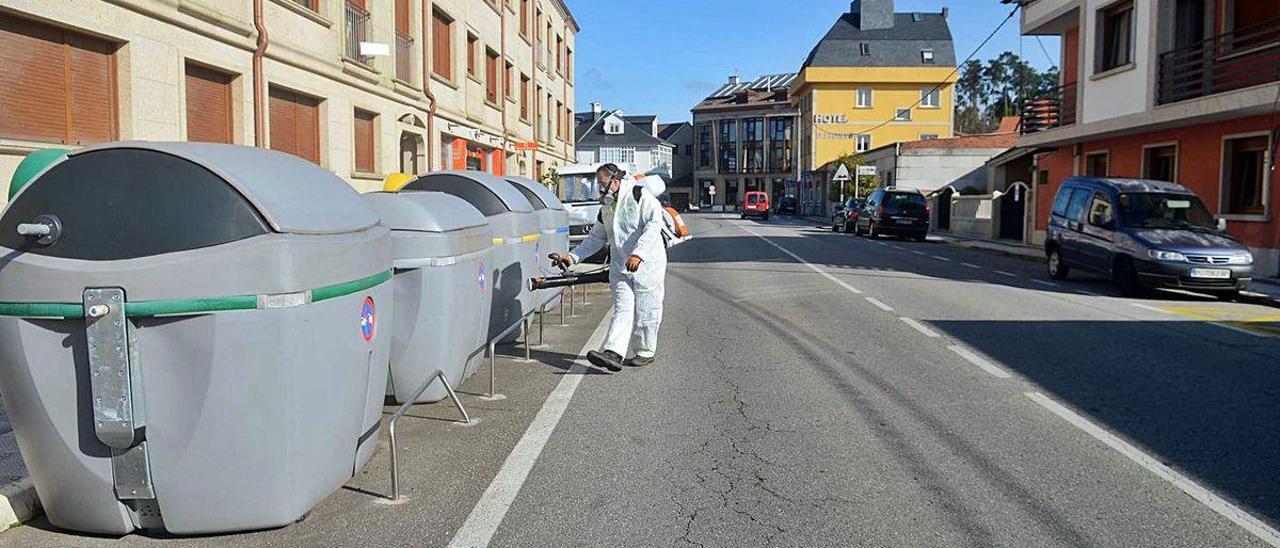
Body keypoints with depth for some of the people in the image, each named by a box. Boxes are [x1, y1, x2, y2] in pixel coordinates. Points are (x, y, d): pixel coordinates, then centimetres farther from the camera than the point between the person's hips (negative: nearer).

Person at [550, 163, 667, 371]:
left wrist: (638, 253, -28)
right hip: (620, 266, 6)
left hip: (647, 263, -6)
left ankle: (646, 352, 14)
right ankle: (613, 353, -17)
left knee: (645, 310, 1)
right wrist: (572, 257, 12)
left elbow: (653, 225, -19)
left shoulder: (639, 195, -8)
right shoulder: (606, 206, 16)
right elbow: (596, 238, 22)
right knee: (622, 309, -5)